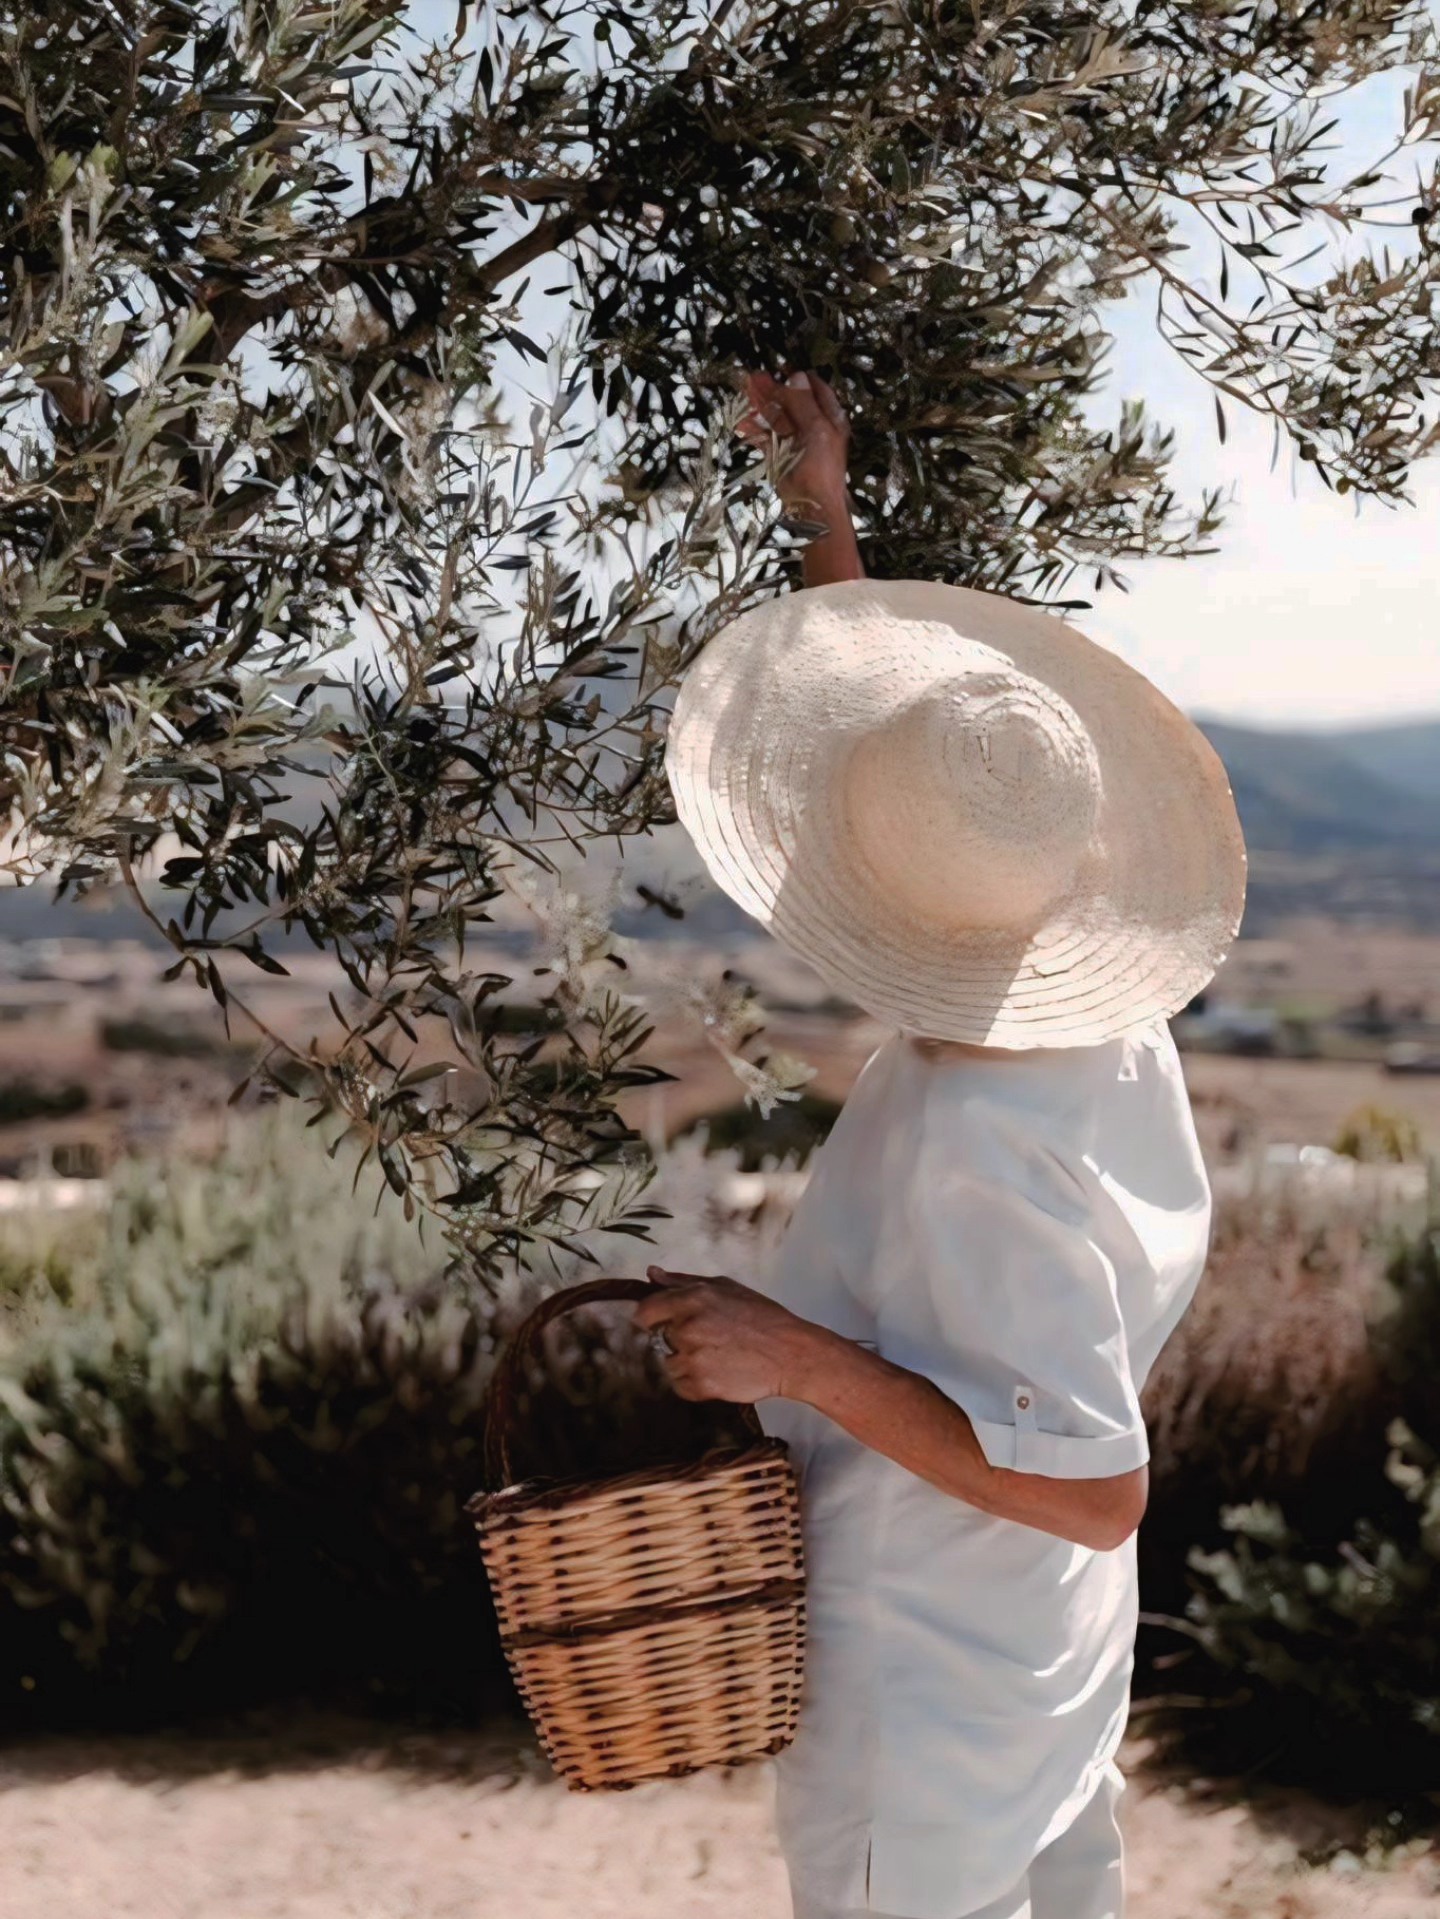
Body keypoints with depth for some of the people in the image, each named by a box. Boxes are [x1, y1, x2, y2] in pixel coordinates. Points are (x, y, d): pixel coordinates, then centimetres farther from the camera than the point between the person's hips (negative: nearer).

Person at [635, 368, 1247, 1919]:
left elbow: (1097, 1488, -29)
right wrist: (827, 515, 6)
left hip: (922, 1676, -8)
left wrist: (803, 1359, -31)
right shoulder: (1108, 1020, -12)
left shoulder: (973, 1153, -36)